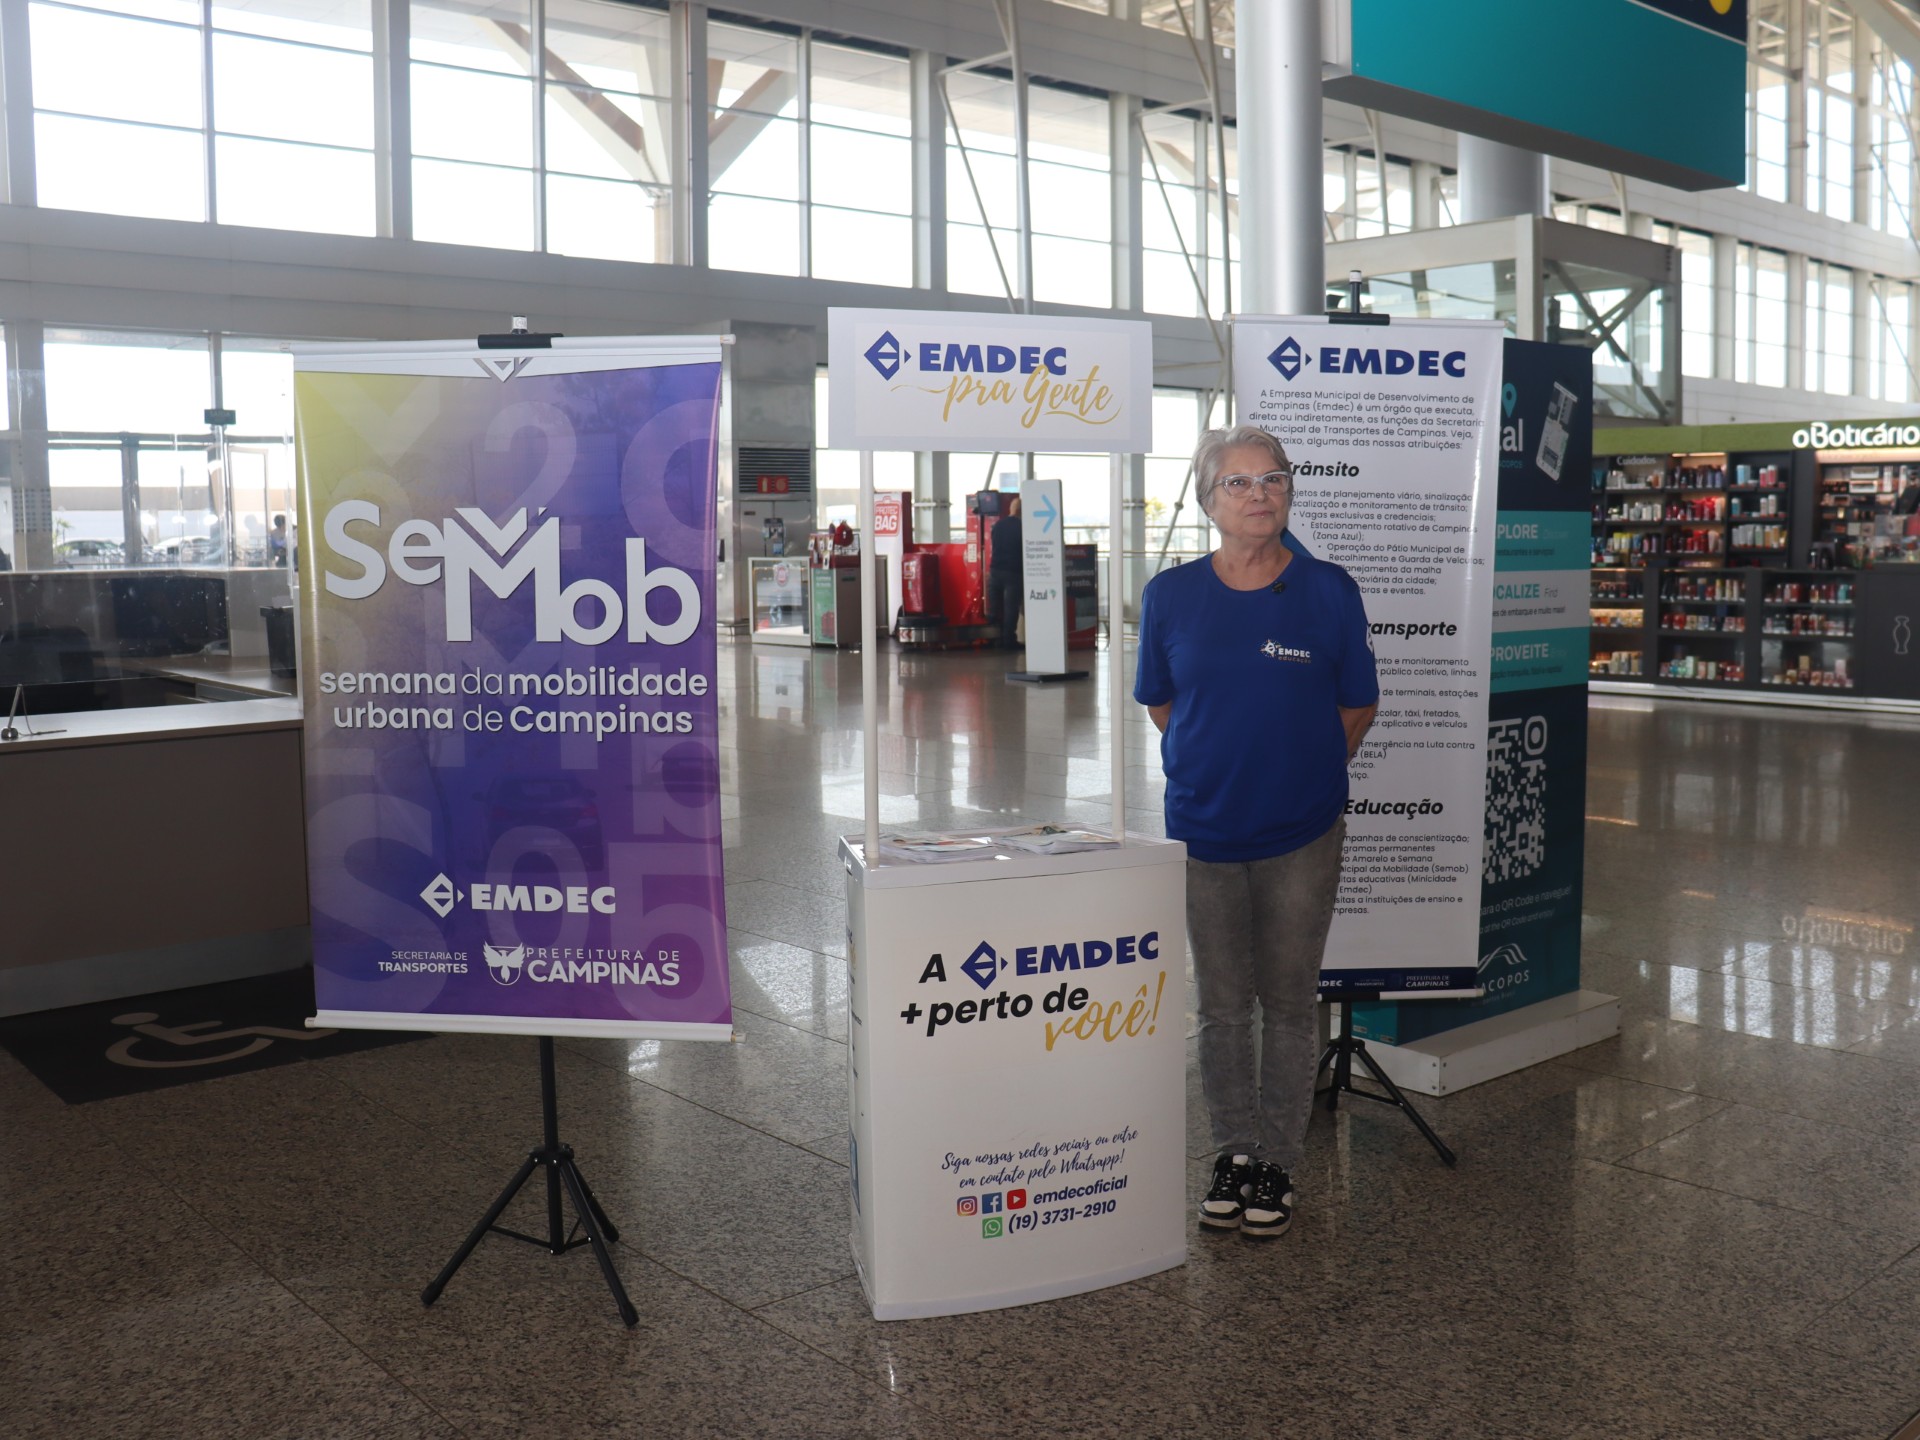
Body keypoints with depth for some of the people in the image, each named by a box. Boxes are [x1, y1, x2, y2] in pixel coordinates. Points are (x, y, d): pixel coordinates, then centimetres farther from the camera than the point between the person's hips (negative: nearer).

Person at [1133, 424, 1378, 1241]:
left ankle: (1278, 1164, 23)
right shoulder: (1171, 596, -2)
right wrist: (1220, 765, 9)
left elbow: (1356, 707, 5)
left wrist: (1298, 771, 7)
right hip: (1204, 832, 1)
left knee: (1289, 1003, 9)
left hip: (1300, 835, -1)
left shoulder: (1329, 592, -5)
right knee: (1222, 1006, 11)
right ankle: (1233, 1153, 27)